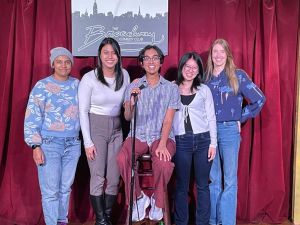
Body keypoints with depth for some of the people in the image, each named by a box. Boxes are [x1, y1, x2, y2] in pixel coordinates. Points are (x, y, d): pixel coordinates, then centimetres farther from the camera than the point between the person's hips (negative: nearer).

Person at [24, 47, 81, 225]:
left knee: (66, 188, 12)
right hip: (49, 145, -4)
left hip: (73, 145, 4)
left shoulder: (77, 84, 7)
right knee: (51, 190, -1)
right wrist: (36, 146, -13)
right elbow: (32, 118, -7)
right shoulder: (42, 86, -5)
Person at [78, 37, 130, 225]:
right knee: (98, 178, -3)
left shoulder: (124, 75, 1)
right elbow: (83, 111, -8)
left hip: (116, 129, 4)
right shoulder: (89, 78, -10)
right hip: (95, 128, -4)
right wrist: (88, 142, -11)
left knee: (114, 178, 6)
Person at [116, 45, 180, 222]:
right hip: (138, 135, 2)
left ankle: (157, 201, -2)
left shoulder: (171, 88, 3)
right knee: (122, 158, -30)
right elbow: (127, 117, 1)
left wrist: (162, 144, -20)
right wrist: (131, 103, -21)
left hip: (162, 136, -1)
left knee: (163, 162, -33)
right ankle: (138, 198, -4)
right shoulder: (134, 87, 8)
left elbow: (168, 120, -5)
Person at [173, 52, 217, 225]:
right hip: (181, 141, 0)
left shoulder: (204, 90, 8)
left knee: (203, 185, 6)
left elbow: (211, 117, 6)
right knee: (182, 186, 5)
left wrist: (213, 143, 1)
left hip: (203, 140, 1)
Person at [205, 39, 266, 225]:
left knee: (230, 180, -3)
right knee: (213, 180, 10)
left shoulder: (238, 76, -1)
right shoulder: (205, 77, 10)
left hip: (230, 131, -3)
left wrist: (241, 119, -2)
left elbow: (259, 99, -2)